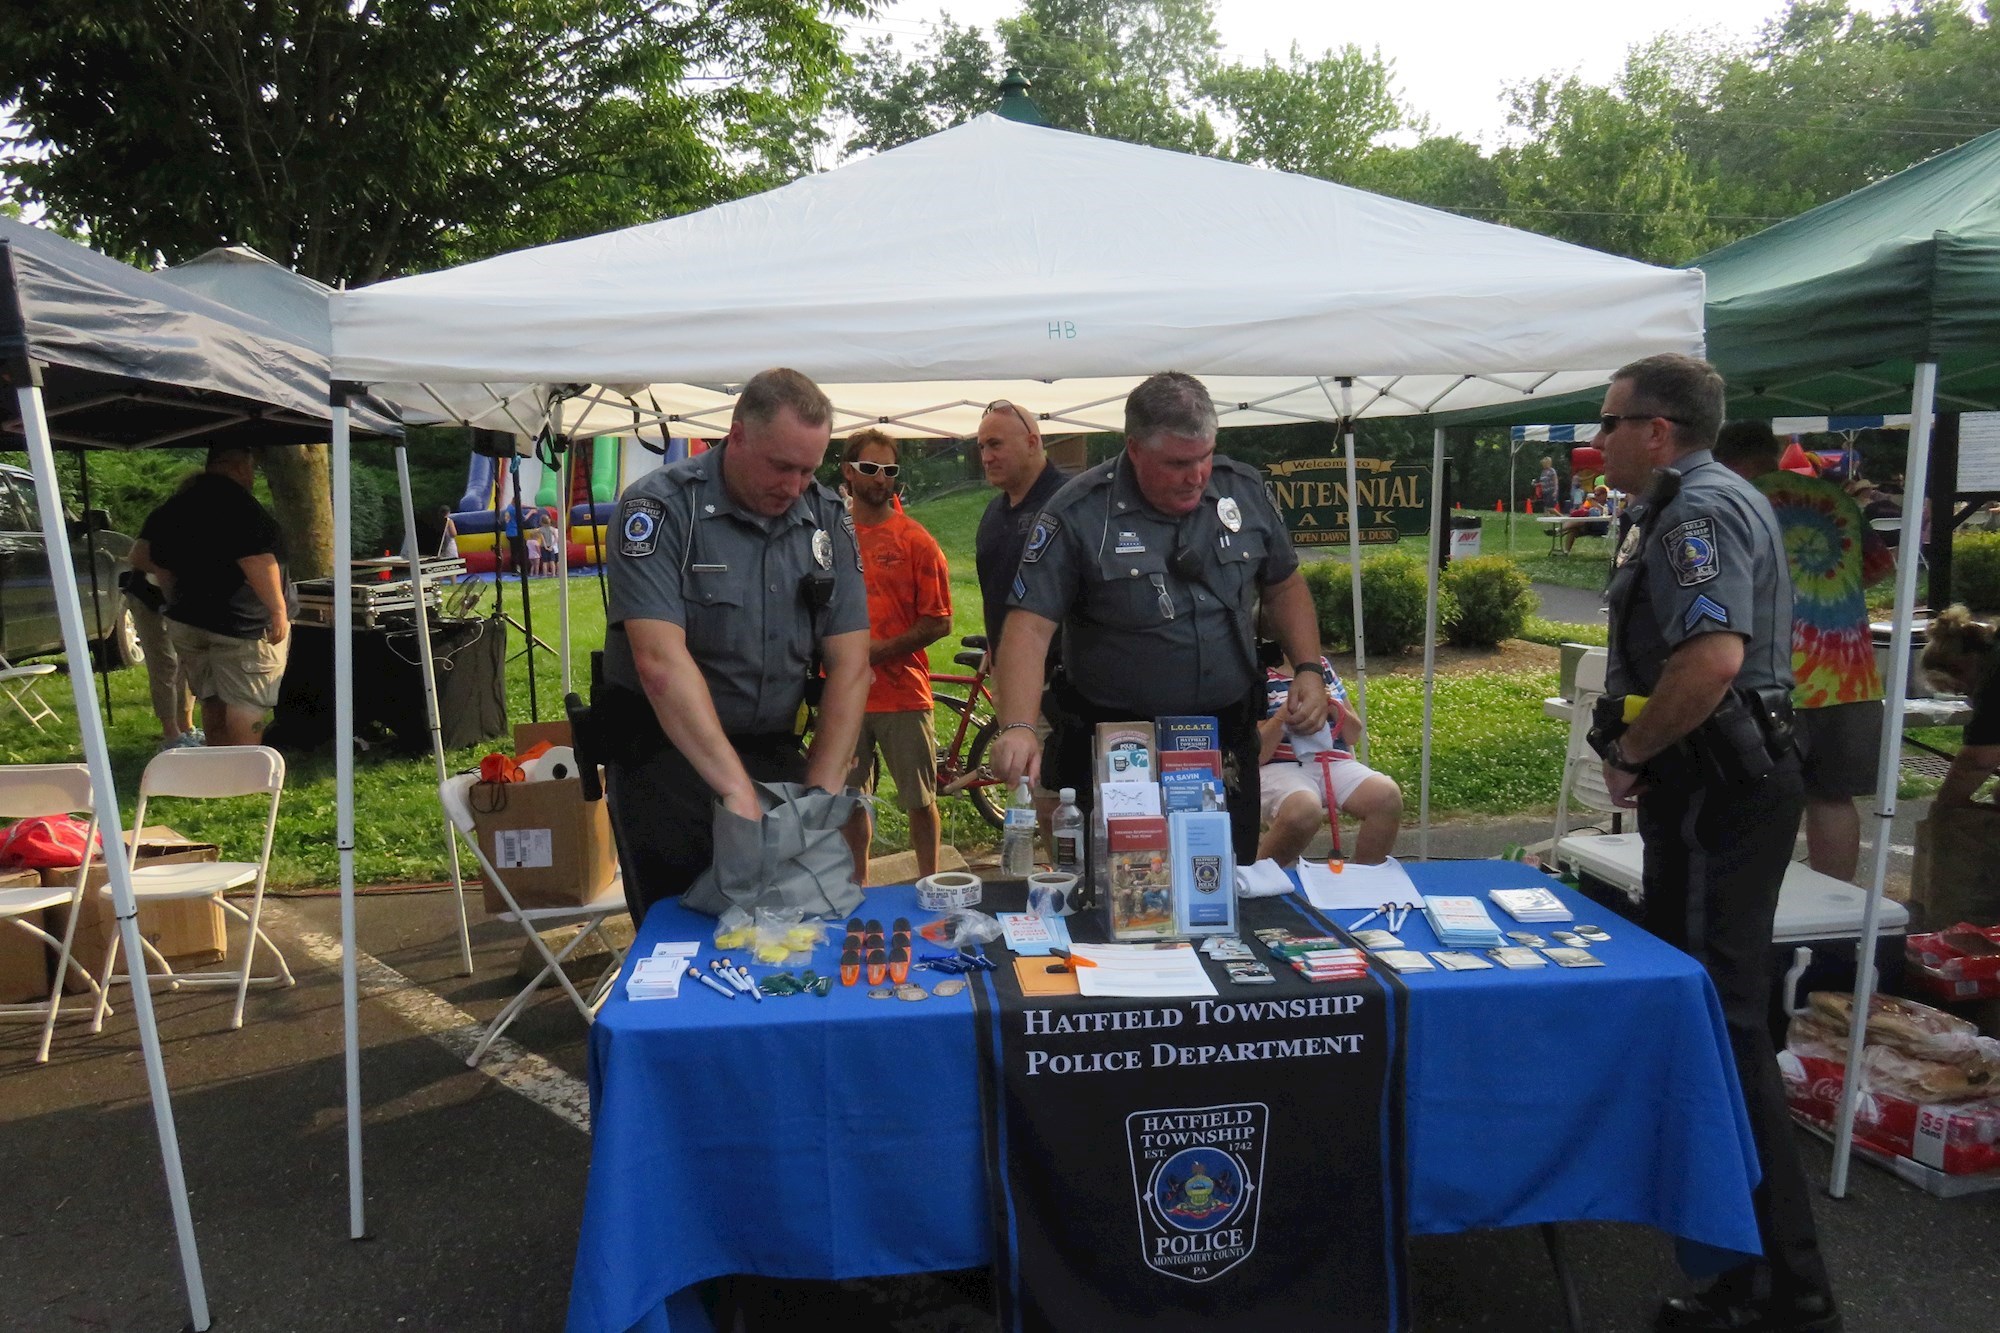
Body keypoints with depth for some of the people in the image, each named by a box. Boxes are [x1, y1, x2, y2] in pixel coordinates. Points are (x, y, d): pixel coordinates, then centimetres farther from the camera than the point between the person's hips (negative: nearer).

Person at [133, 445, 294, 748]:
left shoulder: (175, 506, 12)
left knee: (212, 701, 16)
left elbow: (141, 556, 19)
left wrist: (179, 597, 23)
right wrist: (279, 609, -20)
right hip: (242, 623, -8)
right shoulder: (237, 503, -15)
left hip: (185, 621, 8)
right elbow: (256, 560, -26)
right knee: (246, 707, -4)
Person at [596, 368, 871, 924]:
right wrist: (736, 789, -30)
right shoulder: (660, 507, -13)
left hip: (777, 753, 4)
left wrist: (819, 797, -12)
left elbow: (849, 665, -3)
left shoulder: (827, 518, 0)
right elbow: (660, 662, -25)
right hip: (666, 759, -4)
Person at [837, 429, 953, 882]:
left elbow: (938, 623, -6)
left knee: (920, 801, 7)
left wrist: (877, 651, -14)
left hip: (903, 694, -3)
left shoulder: (915, 539, -3)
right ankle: (858, 885, 30)